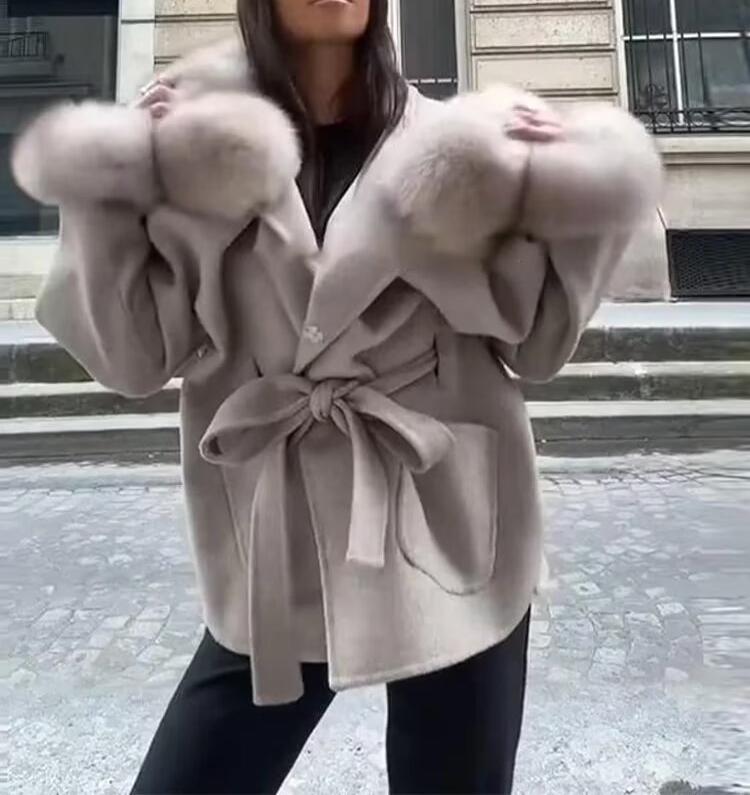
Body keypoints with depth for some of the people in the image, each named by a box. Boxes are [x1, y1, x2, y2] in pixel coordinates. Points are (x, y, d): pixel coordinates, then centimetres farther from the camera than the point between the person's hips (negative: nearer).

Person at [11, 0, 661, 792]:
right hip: (277, 563, 1)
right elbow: (135, 356, 0)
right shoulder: (201, 156, 4)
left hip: (450, 542, 0)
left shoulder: (451, 146, 2)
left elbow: (534, 342, 3)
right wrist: (103, 194, -6)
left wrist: (578, 198, -8)